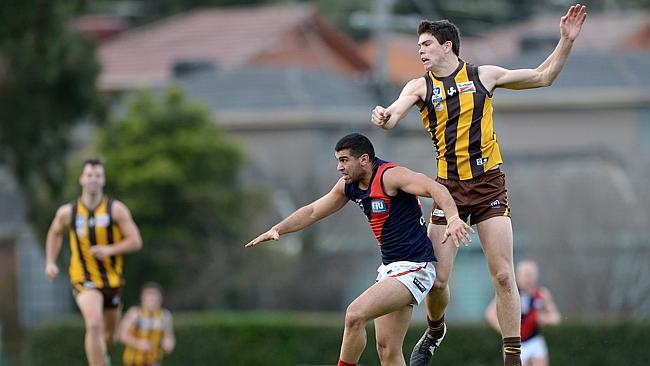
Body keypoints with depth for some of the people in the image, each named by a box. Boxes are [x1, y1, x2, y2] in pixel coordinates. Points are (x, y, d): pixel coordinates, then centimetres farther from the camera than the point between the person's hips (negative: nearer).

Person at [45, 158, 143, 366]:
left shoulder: (116, 210, -8)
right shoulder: (67, 212, -4)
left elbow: (136, 242, -9)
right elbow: (55, 234, 18)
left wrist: (109, 250, -25)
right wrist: (50, 263, 6)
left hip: (111, 278, 2)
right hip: (84, 279, -2)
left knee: (108, 333, 17)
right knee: (94, 325, -27)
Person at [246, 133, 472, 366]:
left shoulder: (389, 175, -16)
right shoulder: (348, 185, 9)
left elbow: (436, 189, -28)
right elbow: (312, 212, 20)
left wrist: (453, 218, -45)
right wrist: (277, 230, 10)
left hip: (413, 268, -9)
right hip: (389, 267, 9)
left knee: (355, 315, -20)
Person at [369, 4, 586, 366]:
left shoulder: (483, 75, 5)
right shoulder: (421, 86, 3)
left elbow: (543, 76, 15)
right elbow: (394, 114, -15)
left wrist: (567, 41, 3)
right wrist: (384, 117, -39)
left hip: (489, 184, -1)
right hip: (449, 187, 1)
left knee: (503, 275, -9)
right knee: (437, 279, -2)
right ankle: (435, 332, 29)